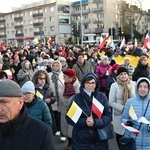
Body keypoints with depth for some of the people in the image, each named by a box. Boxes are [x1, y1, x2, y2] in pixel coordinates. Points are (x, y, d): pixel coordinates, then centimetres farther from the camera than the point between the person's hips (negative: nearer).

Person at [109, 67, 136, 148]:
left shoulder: (133, 84, -3)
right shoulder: (114, 85, -9)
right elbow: (111, 102, -11)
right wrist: (123, 108, -17)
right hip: (119, 114, -1)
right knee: (119, 134, 14)